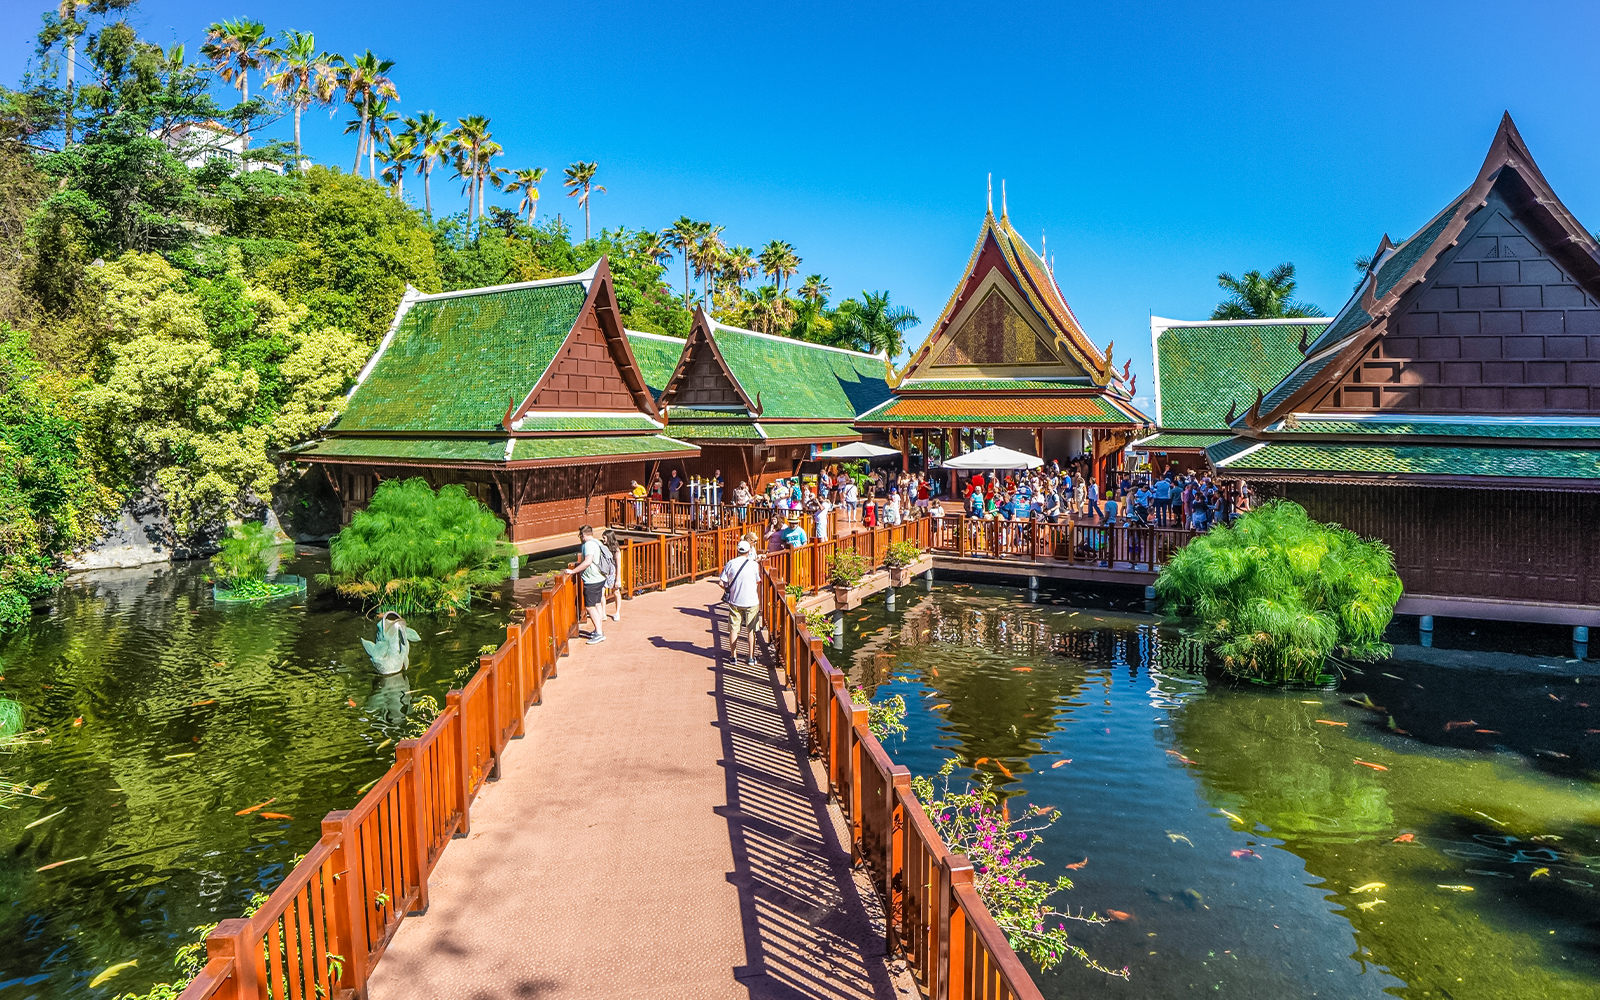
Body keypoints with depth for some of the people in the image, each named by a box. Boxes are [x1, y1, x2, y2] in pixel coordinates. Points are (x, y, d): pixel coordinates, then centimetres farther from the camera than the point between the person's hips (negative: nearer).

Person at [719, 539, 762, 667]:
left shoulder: (730, 564, -5)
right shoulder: (754, 565, -6)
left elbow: (722, 583, -5)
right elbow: (758, 585, 2)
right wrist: (760, 604, 15)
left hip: (734, 602, 1)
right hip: (751, 602, -1)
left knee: (734, 629, 10)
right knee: (751, 630, 10)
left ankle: (733, 656, 14)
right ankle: (751, 658, 11)